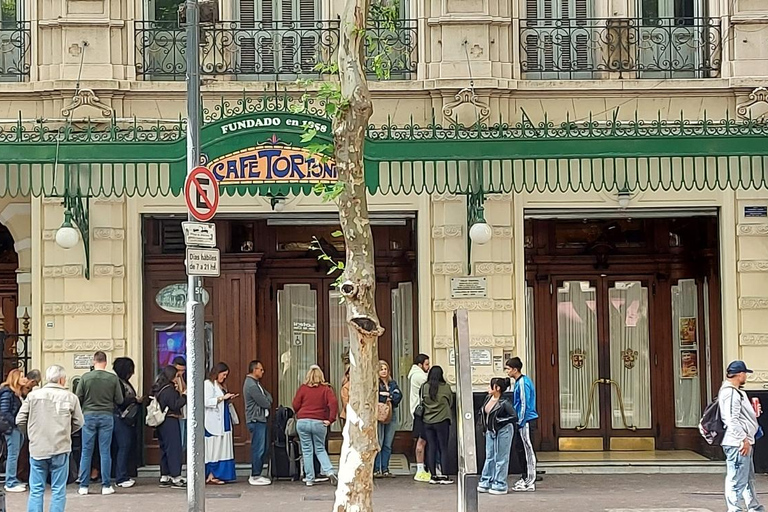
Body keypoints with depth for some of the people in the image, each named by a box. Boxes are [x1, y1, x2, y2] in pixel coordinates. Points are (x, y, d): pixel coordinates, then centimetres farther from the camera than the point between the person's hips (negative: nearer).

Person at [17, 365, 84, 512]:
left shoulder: (33, 395, 0)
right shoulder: (70, 397, -3)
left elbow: (20, 420, 2)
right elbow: (79, 422, 3)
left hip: (37, 449, 1)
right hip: (60, 449, -1)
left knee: (36, 490, 7)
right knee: (58, 491, 6)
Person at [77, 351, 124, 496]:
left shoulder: (85, 378, -6)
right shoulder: (113, 378, -5)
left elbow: (78, 398, -3)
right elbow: (119, 400, -1)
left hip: (89, 415, 0)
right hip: (107, 416, 0)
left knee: (86, 451, 6)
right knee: (105, 452, 5)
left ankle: (83, 486, 8)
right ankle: (106, 486, 7)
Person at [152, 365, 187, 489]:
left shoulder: (158, 389, 12)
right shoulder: (169, 389, -15)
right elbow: (174, 405, -17)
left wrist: (176, 393, 12)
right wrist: (184, 396, -9)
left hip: (161, 423, 9)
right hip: (170, 422, -9)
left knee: (164, 449, 13)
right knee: (174, 448, -7)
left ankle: (164, 477, 15)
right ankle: (176, 478, -7)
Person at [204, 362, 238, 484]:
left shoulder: (221, 386, 20)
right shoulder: (208, 384, -6)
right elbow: (207, 402, -17)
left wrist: (228, 399, 8)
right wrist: (222, 398, -18)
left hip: (223, 421, 9)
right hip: (213, 422, -9)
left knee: (223, 447, 4)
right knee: (214, 447, -8)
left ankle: (216, 475, 4)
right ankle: (211, 475, -5)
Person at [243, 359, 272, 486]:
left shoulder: (256, 383, 17)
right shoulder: (251, 385, -17)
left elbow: (268, 395, 16)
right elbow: (265, 403, -17)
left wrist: (267, 400, -4)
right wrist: (268, 401, 3)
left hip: (260, 420, 10)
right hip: (256, 420, -10)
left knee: (262, 449, 13)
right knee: (258, 449, -7)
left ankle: (257, 474, 18)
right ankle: (255, 477, -3)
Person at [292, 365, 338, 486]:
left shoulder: (303, 388, 1)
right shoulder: (326, 389, 0)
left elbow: (295, 405, 1)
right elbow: (333, 403, -13)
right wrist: (330, 419, -8)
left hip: (302, 422, 0)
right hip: (319, 423, 0)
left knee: (307, 451, 7)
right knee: (320, 449, 16)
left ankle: (309, 479, 9)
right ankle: (329, 471, -3)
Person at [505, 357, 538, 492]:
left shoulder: (522, 383, -16)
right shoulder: (519, 382, 15)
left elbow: (525, 404, -19)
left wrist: (521, 422, -17)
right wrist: (519, 421, 21)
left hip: (526, 420, -10)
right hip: (524, 420, 10)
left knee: (528, 450, -6)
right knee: (524, 450, 14)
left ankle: (530, 482, -4)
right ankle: (526, 477, 21)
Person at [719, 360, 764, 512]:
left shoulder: (736, 392, 18)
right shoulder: (730, 393, -17)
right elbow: (732, 420, -23)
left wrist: (753, 412, 18)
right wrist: (744, 439, -23)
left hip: (743, 442, 11)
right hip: (737, 443, -11)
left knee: (748, 477, 20)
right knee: (737, 479, -6)